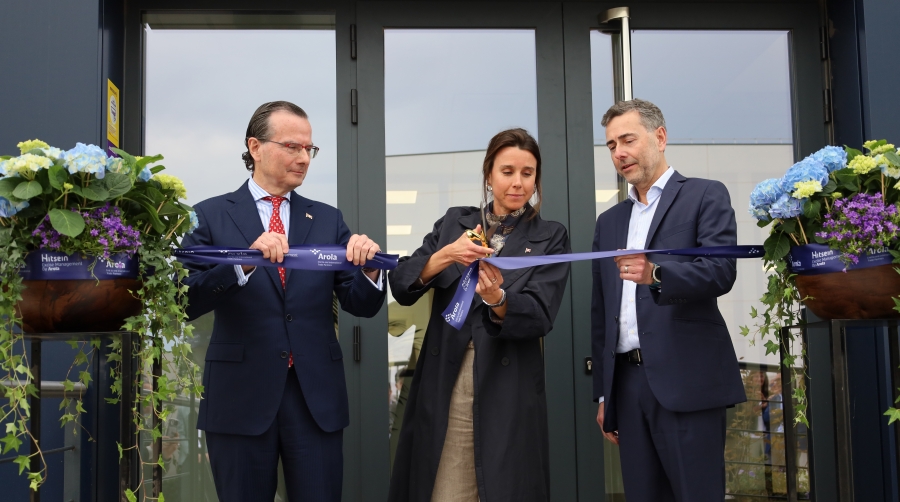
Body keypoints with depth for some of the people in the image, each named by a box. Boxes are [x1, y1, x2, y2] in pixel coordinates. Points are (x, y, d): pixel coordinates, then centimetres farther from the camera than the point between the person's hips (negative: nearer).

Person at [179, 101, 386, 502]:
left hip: (316, 396, 2)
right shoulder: (211, 215, 2)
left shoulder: (328, 219, 10)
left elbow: (362, 305, 5)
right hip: (241, 395, -2)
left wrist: (370, 268, -16)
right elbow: (187, 301, -10)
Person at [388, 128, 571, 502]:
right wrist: (446, 255, -19)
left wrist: (497, 299, -27)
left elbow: (540, 317, -8)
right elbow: (401, 286, -1)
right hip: (444, 385, 2)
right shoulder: (454, 223, 10)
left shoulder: (550, 238, 4)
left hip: (508, 392, -1)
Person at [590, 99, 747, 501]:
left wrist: (656, 274, -30)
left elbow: (721, 271, -12)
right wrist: (603, 393, 15)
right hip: (628, 382, 5)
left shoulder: (705, 196, 4)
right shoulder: (609, 221, 20)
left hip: (686, 379, -5)